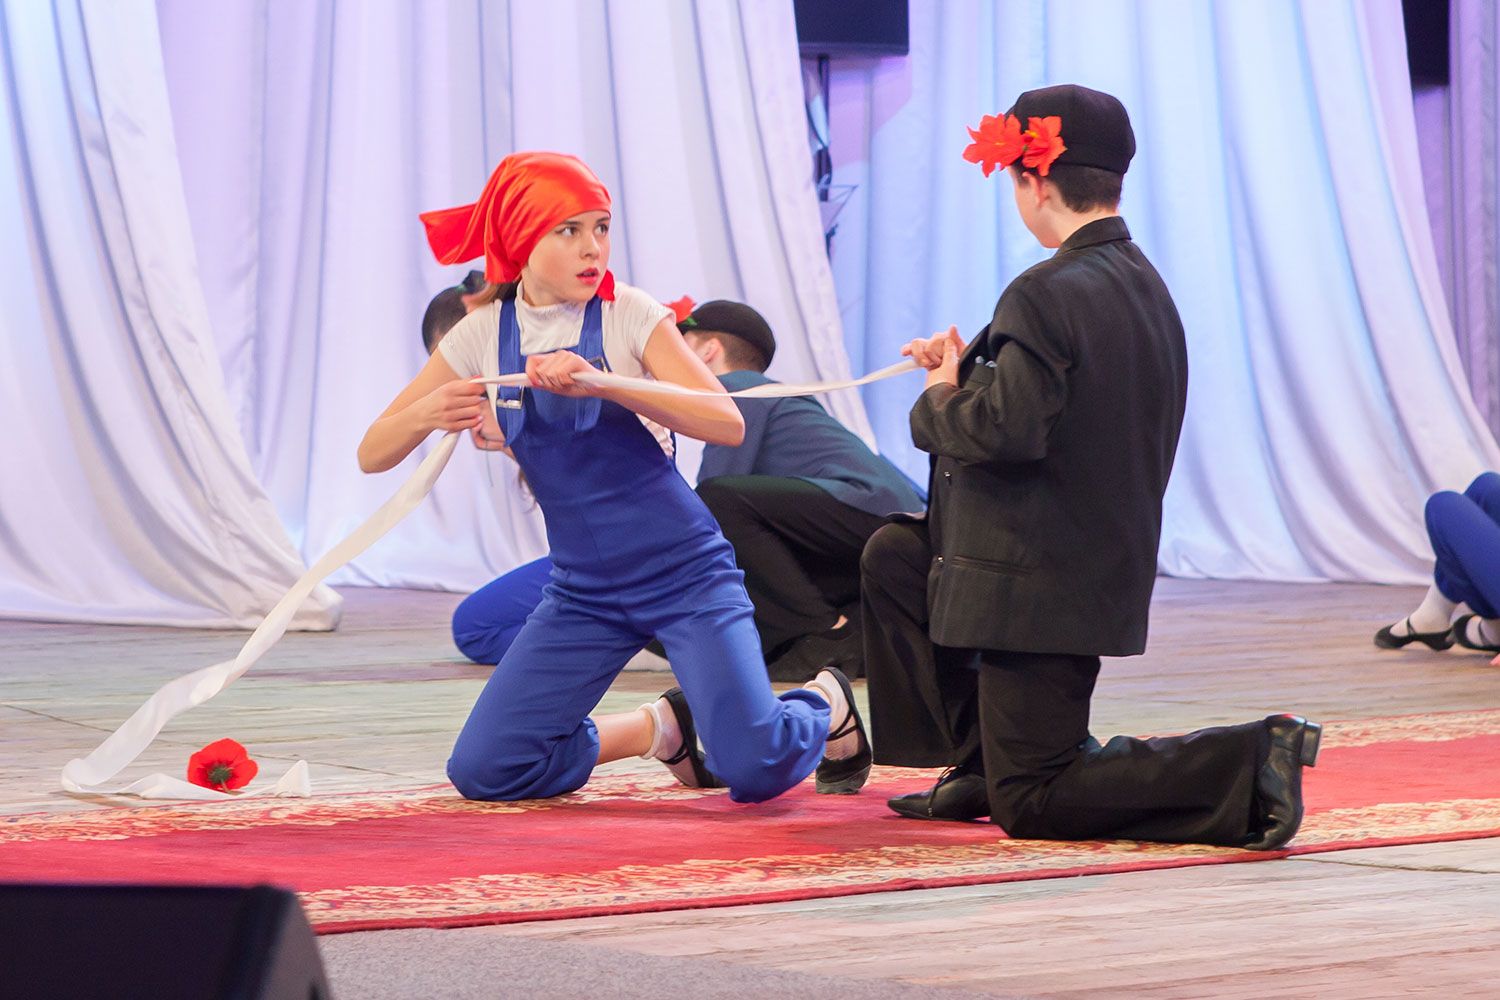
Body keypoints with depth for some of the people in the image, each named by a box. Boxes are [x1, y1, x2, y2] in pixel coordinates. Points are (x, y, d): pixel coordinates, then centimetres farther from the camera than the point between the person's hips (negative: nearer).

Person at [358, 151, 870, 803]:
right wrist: (427, 414, -24)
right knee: (482, 772, -9)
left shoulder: (629, 316, -9)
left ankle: (825, 705, 18)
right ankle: (663, 728, 15)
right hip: (584, 590, 4)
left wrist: (599, 383, -31)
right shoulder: (482, 336, -1)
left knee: (754, 771, -19)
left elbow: (727, 423, -22)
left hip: (684, 572, -3)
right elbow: (373, 455, -1)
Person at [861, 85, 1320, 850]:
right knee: (892, 556, 26)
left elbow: (1009, 430, -28)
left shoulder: (1049, 293, -20)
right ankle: (980, 763, 24)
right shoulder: (1144, 285, 8)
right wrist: (973, 371, 12)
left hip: (1040, 586, -9)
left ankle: (1246, 763, -15)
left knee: (1032, 805, -1)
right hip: (1106, 574, 9)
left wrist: (940, 402, -8)